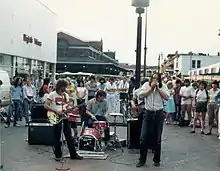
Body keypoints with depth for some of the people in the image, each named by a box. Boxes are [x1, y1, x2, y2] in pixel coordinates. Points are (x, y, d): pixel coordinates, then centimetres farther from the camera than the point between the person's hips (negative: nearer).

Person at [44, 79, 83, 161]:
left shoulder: (66, 95, 11)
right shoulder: (52, 95, -7)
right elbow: (46, 106, -12)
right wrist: (56, 111, -20)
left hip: (64, 117, 5)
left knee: (69, 136, 6)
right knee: (57, 137, 2)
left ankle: (73, 154, 13)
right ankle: (58, 155, 15)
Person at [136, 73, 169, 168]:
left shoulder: (163, 86, 4)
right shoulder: (146, 85, 3)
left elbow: (167, 97, -8)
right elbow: (141, 95, -9)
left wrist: (158, 88, -10)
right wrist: (151, 88, -11)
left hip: (159, 114, 0)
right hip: (148, 113, 0)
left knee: (157, 139, 9)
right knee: (144, 138, -2)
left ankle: (157, 160, 23)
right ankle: (142, 160, 11)